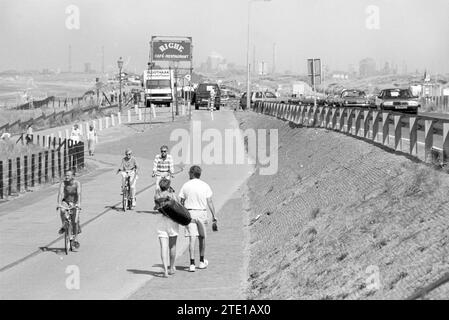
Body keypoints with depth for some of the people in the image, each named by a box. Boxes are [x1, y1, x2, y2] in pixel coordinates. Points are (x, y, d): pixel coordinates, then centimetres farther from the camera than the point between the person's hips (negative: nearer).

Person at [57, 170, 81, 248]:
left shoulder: (77, 183, -15)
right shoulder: (63, 183, -12)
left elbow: (79, 194, -27)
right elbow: (60, 193, -24)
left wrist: (79, 203, -43)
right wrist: (59, 203, -39)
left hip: (75, 203, -1)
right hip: (66, 202, 1)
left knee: (75, 221, -13)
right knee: (62, 211, -34)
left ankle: (75, 239, 0)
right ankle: (63, 226, -11)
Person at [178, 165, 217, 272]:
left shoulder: (186, 186, -1)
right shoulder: (205, 186, -1)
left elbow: (181, 202, 2)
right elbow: (210, 202, -3)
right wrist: (214, 215, 1)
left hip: (189, 213, -1)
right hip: (201, 213, 1)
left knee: (192, 239, -4)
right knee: (202, 237, 17)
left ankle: (192, 264, -12)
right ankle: (202, 262, 28)